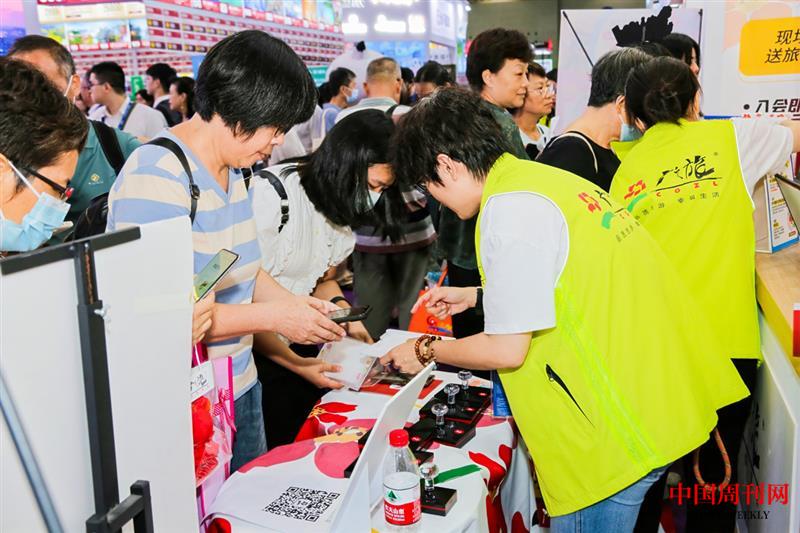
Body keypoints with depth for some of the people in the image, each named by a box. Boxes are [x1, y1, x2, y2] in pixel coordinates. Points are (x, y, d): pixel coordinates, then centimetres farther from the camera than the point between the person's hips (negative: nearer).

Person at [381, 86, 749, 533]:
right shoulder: (541, 177, 9)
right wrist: (475, 296, 26)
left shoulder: (508, 209, -19)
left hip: (622, 423, -9)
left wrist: (426, 351, -1)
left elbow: (507, 350, -17)